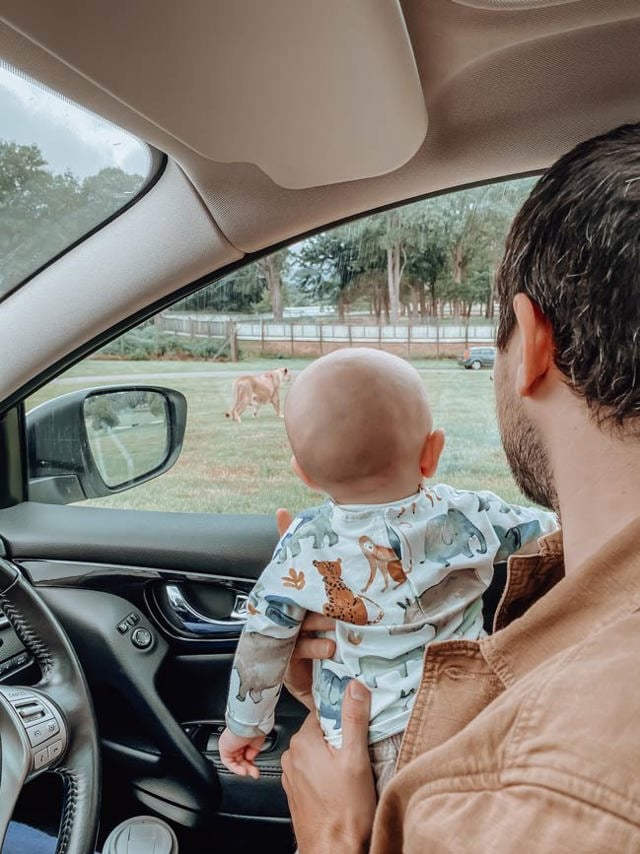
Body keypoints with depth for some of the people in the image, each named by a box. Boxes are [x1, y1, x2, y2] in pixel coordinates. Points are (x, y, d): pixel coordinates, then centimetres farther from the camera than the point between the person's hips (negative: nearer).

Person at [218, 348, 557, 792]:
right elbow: (555, 535, 6)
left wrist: (244, 725, 15)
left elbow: (261, 644, -1)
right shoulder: (471, 518, -12)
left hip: (347, 734, 0)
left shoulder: (302, 547, -11)